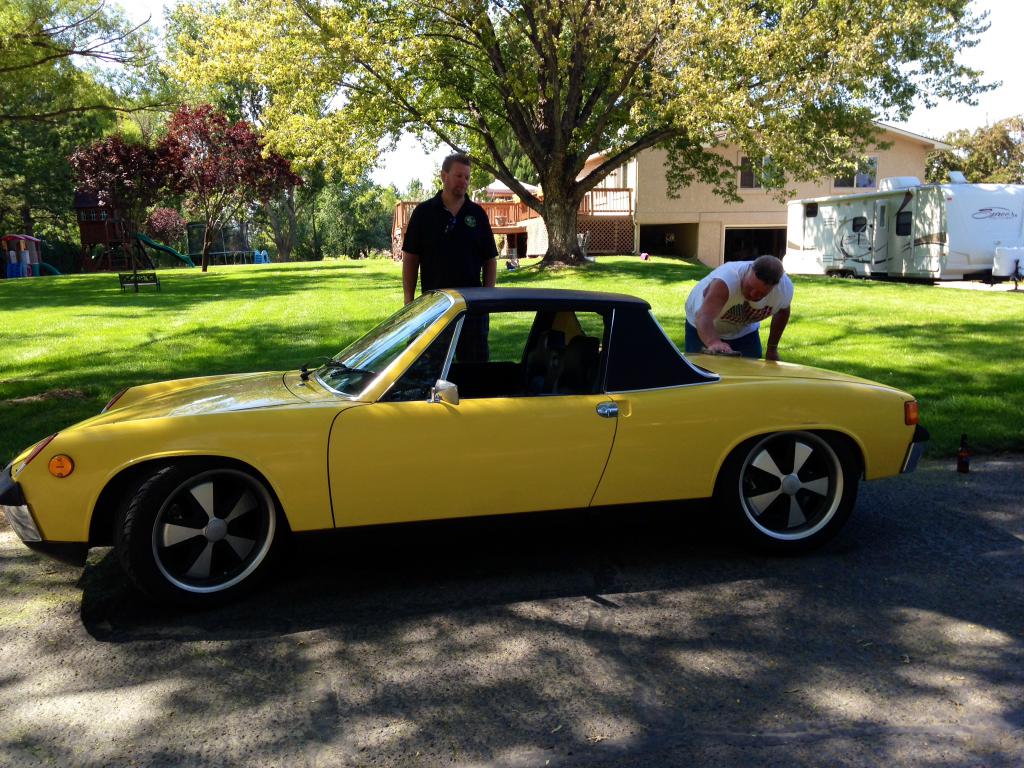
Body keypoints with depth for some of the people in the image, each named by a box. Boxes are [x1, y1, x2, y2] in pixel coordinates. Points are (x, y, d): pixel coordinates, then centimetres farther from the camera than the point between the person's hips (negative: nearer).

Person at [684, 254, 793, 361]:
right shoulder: (725, 281, -42)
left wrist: (772, 349, 2)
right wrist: (713, 343, -76)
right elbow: (704, 317, -55)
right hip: (703, 327, -4)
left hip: (744, 330, 4)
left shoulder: (785, 287, -25)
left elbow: (782, 312, -1)